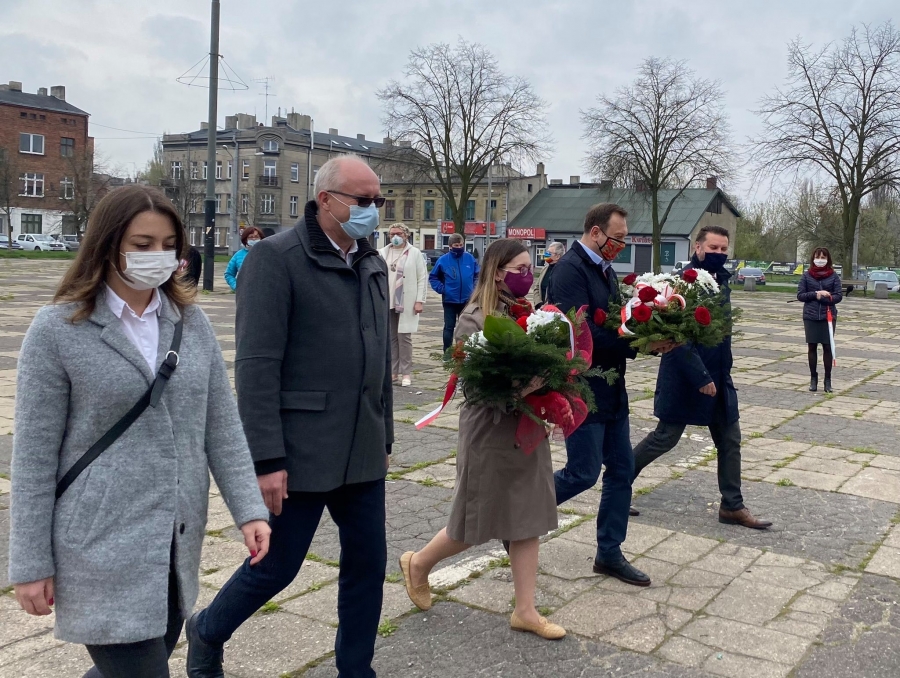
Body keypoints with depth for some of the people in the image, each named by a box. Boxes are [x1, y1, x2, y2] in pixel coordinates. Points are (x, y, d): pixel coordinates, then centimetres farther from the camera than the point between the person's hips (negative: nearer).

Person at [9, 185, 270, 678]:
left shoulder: (191, 322, 4)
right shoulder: (57, 329, -9)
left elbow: (222, 426, 5)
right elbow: (34, 455, -7)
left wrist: (249, 509, -4)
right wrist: (31, 563, -6)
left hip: (177, 543, 5)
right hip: (103, 548, -5)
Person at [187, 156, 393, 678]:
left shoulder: (373, 264, 11)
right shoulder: (276, 258, -11)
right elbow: (257, 365, -16)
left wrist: (384, 438, 17)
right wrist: (268, 459, -20)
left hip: (362, 453, 7)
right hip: (301, 453, -6)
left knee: (368, 563, 12)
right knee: (276, 568, 7)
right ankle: (207, 635, 36)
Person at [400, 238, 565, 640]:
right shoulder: (475, 319, -14)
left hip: (528, 427, 7)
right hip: (491, 430, -7)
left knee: (528, 518, 9)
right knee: (477, 521, 7)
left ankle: (525, 610, 19)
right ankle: (418, 563, 33)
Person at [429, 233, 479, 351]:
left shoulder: (470, 258, -2)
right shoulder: (443, 260, -8)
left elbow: (477, 275, 10)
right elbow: (433, 277, 1)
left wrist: (473, 288, 1)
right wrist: (441, 289, -8)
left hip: (467, 300, 2)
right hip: (449, 300, -2)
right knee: (449, 327, 3)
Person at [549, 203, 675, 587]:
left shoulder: (605, 270, 12)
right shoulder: (571, 269, -17)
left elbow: (613, 324, 13)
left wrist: (652, 338, -5)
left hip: (611, 390, 9)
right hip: (582, 392, -9)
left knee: (621, 471, 11)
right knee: (583, 474, -3)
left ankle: (609, 553, 23)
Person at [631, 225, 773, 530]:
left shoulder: (721, 281, 7)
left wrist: (721, 373, 14)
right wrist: (700, 377, -22)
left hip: (719, 376, 8)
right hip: (685, 378, -8)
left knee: (730, 440, 10)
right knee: (666, 437, 4)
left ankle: (732, 506, 20)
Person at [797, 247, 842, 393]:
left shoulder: (834, 276, 2)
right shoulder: (807, 275, 4)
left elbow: (838, 296, -3)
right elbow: (800, 295, 0)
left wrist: (823, 297, -17)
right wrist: (816, 294, -14)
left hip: (828, 316, -1)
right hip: (810, 317, 1)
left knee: (827, 347, 0)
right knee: (812, 347, 5)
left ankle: (827, 379, 9)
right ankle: (813, 378, 16)